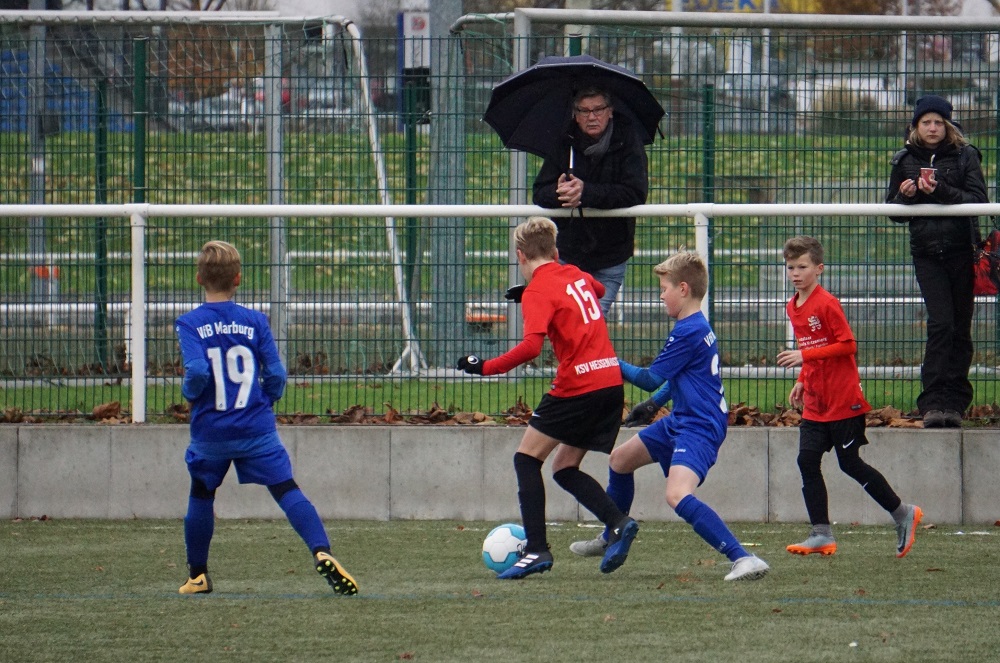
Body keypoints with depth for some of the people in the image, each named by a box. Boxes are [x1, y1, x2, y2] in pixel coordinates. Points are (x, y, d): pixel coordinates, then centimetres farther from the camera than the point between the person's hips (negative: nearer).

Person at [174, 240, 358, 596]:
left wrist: (188, 391, 2)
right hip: (256, 429, 0)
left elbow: (197, 371, -19)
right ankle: (321, 552, -25)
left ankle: (197, 576, 26)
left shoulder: (189, 324, -5)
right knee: (287, 490, -5)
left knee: (201, 497, 19)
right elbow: (276, 374, -2)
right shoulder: (254, 321, 0)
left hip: (209, 432, 0)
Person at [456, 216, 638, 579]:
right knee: (565, 468, 15)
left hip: (577, 386, -7)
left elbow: (531, 346, -22)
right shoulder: (576, 276, 15)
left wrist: (486, 367, -15)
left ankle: (537, 549, -6)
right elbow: (599, 290, 40)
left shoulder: (537, 292, -8)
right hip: (611, 382, 7)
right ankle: (618, 523, -5)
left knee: (527, 458, 3)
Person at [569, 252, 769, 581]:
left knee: (678, 495, -30)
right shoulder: (697, 326, 10)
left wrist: (612, 363, -4)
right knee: (621, 458, 25)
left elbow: (650, 380, -15)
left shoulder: (689, 332, -21)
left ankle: (744, 559, -36)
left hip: (699, 428, -11)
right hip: (680, 421, 11)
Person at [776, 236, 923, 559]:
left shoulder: (827, 304, -15)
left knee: (850, 463, -1)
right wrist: (802, 382, 12)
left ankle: (903, 514, 14)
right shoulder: (793, 307, 12)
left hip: (843, 401, -8)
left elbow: (847, 345, -19)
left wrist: (804, 356, -24)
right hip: (815, 404, 8)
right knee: (807, 461, -2)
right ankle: (822, 535, 0)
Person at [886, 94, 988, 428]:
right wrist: (905, 196, -8)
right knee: (941, 323, -14)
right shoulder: (905, 161, 10)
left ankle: (954, 401, 10)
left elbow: (979, 200, -8)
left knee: (960, 326, 2)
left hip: (961, 250, 0)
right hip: (926, 253, 0)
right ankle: (933, 403, -15)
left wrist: (940, 191, -20)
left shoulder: (965, 156, 3)